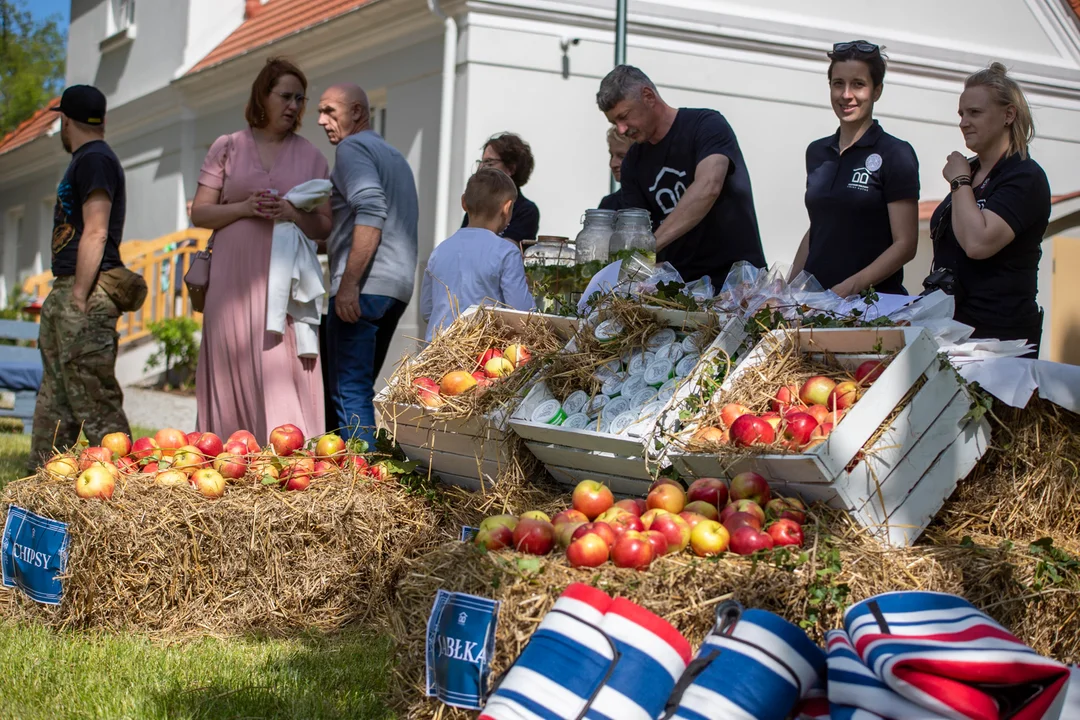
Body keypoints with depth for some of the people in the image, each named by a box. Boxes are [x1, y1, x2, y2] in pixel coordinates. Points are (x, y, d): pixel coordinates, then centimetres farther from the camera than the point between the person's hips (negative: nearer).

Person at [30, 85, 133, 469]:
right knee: (53, 404, 10)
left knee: (94, 401, -12)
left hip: (83, 296, -10)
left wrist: (78, 299, -21)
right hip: (66, 292, 10)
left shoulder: (94, 160, -10)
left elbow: (95, 234, -18)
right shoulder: (87, 160, 22)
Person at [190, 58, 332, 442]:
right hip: (234, 281, 0)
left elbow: (326, 226, 9)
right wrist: (244, 208, -10)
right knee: (235, 372, -2)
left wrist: (293, 214, -10)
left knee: (285, 375, -10)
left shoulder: (311, 157, 12)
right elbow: (199, 213, 6)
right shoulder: (227, 148, 10)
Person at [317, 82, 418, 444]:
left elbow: (371, 212, -19)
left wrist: (348, 284, -22)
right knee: (360, 390, 13)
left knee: (349, 392, -10)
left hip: (364, 287, -10)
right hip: (397, 286, 10)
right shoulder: (395, 156, 25)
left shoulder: (352, 148, -4)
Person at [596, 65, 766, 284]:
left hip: (736, 275, -5)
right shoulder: (633, 162, 9)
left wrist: (649, 245, -32)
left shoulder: (707, 125, -8)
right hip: (678, 283, 5)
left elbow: (708, 188, -25)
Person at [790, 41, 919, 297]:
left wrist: (851, 286, -21)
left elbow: (905, 244, -10)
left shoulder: (895, 154, -5)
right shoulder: (816, 152, 12)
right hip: (814, 294, 5)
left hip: (873, 300, -5)